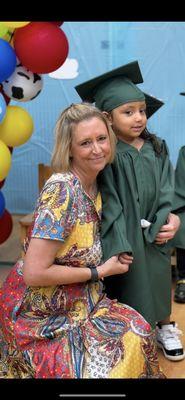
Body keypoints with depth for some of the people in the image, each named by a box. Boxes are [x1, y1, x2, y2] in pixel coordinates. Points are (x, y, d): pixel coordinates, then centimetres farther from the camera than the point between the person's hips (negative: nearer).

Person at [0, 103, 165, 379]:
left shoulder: (95, 184, 1)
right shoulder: (61, 190, -24)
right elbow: (34, 273, -26)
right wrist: (100, 271, -16)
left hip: (79, 301, 7)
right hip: (41, 312, -7)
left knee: (138, 333, -11)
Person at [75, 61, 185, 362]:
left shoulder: (157, 148, 2)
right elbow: (109, 204, -17)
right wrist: (120, 246, -21)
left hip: (154, 235, 5)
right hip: (123, 235, -5)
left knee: (157, 279, 18)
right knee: (129, 288, 6)